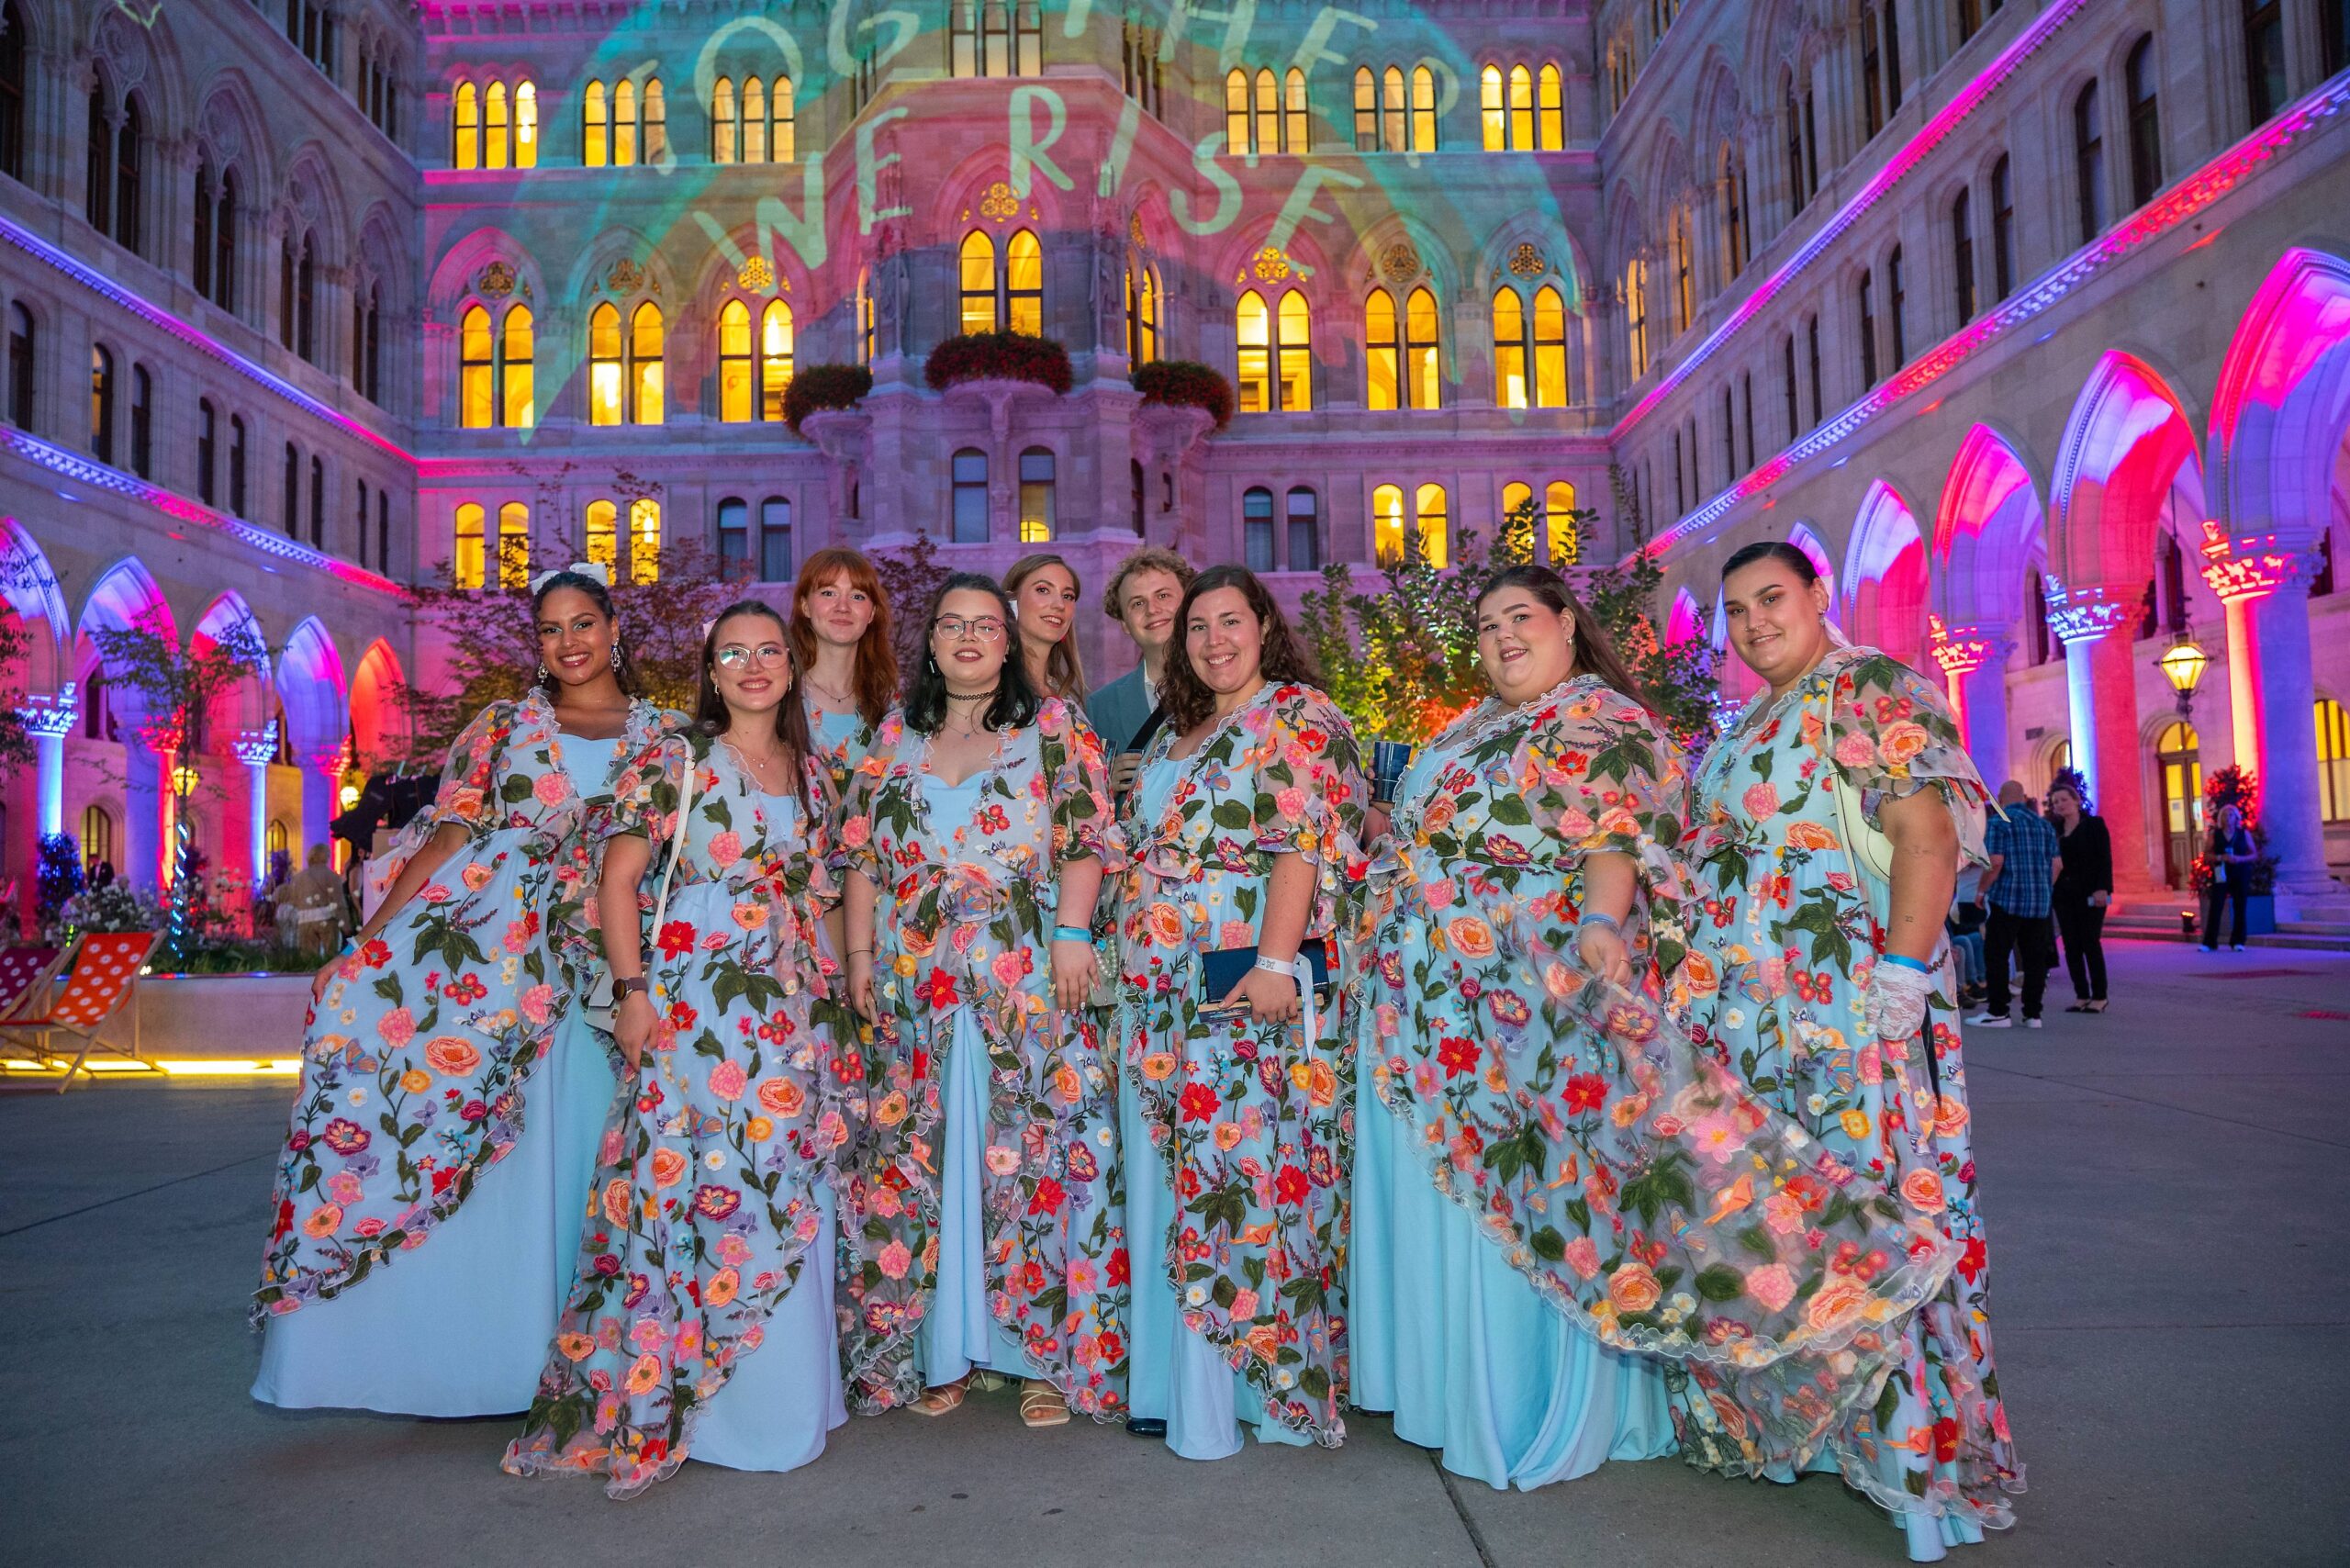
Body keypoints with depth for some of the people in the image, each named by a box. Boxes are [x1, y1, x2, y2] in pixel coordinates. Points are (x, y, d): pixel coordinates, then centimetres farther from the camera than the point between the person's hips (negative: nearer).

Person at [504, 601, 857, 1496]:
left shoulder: (813, 773, 14)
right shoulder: (676, 760, -1)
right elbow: (618, 878, -5)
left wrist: (828, 990, 10)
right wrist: (630, 991, -12)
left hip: (796, 1008, 5)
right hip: (694, 1007, -5)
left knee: (787, 1198, 7)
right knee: (696, 1186, -6)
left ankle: (782, 1397, 21)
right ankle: (650, 1404, 9)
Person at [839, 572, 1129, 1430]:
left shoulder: (1053, 725, 5)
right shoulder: (895, 736, 14)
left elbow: (1086, 839, -2)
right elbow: (864, 854, 13)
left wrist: (1072, 932, -13)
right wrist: (860, 953, 6)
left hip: (1030, 982, -3)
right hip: (915, 987, 3)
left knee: (1034, 1155, -2)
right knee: (918, 1157, 5)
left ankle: (1046, 1353, 9)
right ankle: (938, 1350, 18)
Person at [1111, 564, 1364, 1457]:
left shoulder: (1298, 717, -3)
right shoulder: (1174, 733, 21)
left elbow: (1304, 846, -14)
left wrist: (1276, 961, -22)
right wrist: (1132, 966, 17)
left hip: (1247, 981, -8)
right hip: (1160, 992, 8)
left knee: (1235, 1167, -5)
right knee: (1163, 1174, 10)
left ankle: (1230, 1395, 6)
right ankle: (1167, 1382, 21)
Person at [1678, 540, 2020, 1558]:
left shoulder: (1873, 689, -5)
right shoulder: (1748, 728, 19)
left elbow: (1928, 833, -15)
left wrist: (1903, 972, -23)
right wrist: (1691, 971, 15)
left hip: (1842, 1004, -8)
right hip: (1739, 1006, 8)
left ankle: (1909, 1445, 6)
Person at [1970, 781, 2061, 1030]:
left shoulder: (1998, 821, -6)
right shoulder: (2043, 824, 13)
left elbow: (1994, 862, -15)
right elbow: (2057, 864, 12)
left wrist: (1981, 890, -4)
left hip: (2006, 899, -6)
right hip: (2040, 902, 6)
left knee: (1996, 955, 0)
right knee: (2035, 958, 7)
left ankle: (1997, 1012, -2)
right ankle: (2033, 1014, 9)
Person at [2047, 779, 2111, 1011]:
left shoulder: (2094, 824, 0)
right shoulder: (2055, 830, 12)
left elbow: (2105, 859, -7)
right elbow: (2052, 863, 11)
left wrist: (2102, 888, -17)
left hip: (2089, 894, -4)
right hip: (2064, 894, 5)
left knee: (2091, 944, -4)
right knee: (2071, 946, 3)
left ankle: (2099, 996, 4)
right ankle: (2081, 996, 9)